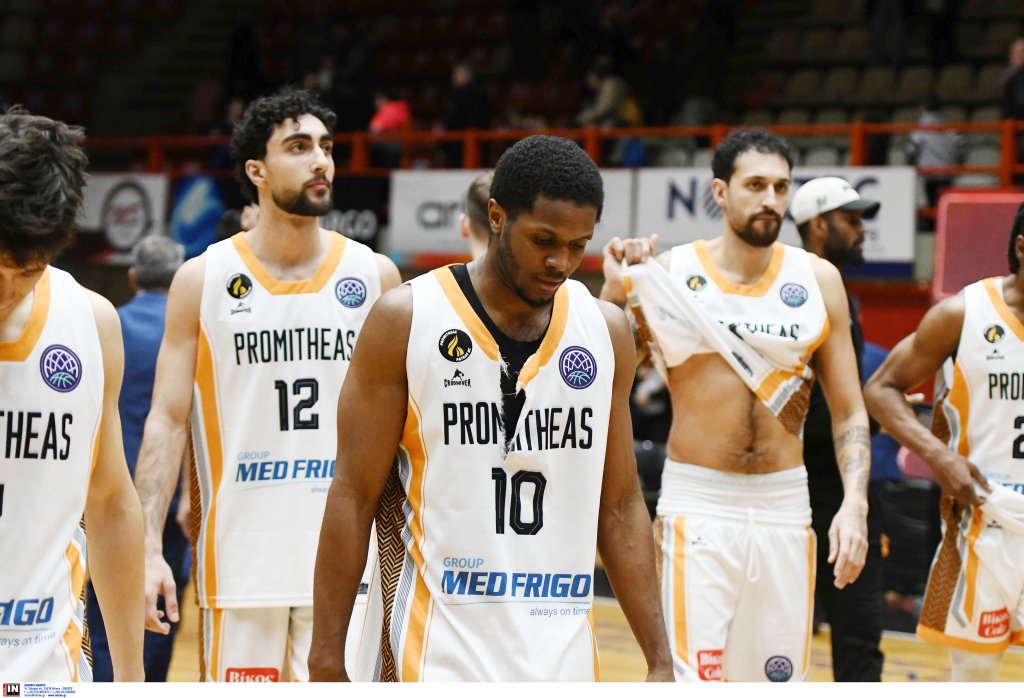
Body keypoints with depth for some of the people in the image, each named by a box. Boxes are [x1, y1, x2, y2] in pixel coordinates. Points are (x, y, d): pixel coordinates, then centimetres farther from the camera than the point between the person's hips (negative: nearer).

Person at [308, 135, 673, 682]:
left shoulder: (606, 332, 7)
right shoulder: (406, 320, -4)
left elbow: (620, 508, 12)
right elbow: (353, 497, -3)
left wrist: (659, 660, 7)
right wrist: (326, 658, -7)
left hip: (563, 658, 4)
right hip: (439, 656, -4)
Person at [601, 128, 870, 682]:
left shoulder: (818, 280, 3)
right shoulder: (671, 272, -4)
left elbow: (849, 411, 7)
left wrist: (853, 505, -7)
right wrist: (615, 292, -19)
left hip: (784, 507, 3)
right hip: (697, 505, -3)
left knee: (779, 677, 9)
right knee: (690, 677, -10)